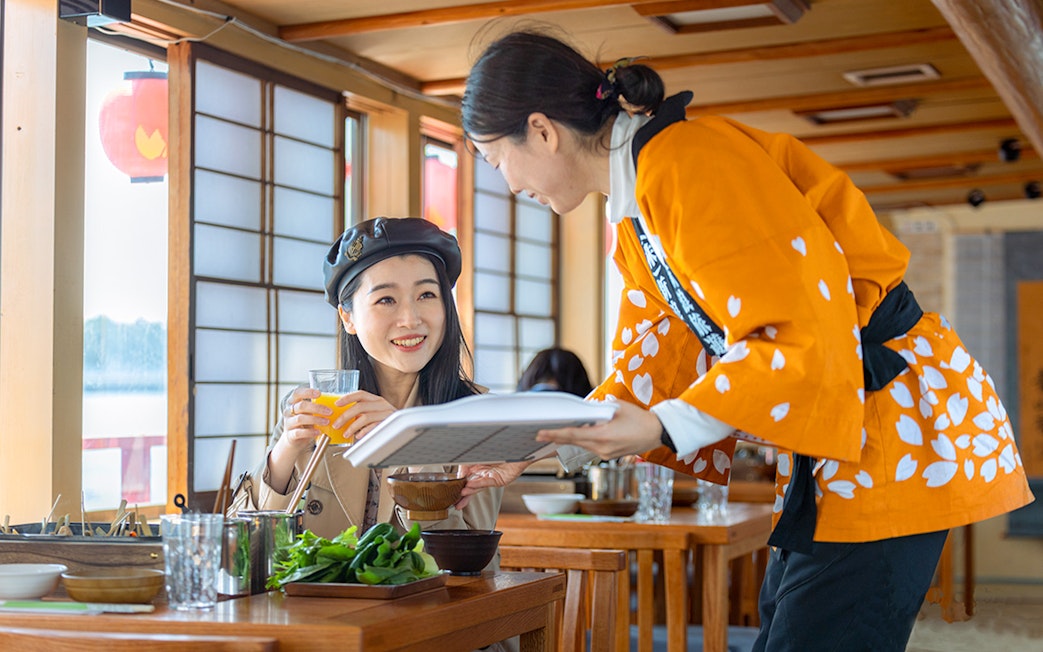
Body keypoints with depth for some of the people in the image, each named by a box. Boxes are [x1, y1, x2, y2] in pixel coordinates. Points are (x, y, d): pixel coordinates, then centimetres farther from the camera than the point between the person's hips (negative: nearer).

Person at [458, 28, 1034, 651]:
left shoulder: (685, 162, -19)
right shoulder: (635, 211, 13)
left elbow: (801, 336, -24)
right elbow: (648, 368, 16)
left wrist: (666, 428, -26)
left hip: (896, 423, -10)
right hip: (830, 446, 10)